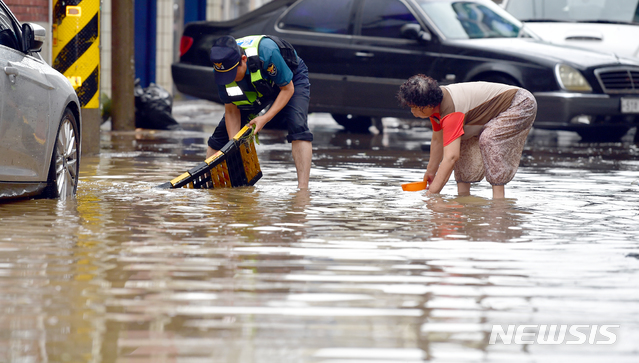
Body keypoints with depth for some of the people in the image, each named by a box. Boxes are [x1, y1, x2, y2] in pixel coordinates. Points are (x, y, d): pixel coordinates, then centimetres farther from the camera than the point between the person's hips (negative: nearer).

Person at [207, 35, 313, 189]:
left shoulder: (266, 52, -43)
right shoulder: (222, 69, -27)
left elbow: (288, 89, -27)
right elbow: (231, 111, -15)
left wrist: (266, 118, -33)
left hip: (292, 79, -4)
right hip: (254, 91, 4)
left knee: (298, 127, -29)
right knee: (222, 132, -3)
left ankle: (303, 187, -31)